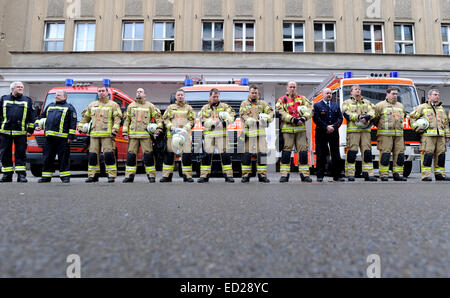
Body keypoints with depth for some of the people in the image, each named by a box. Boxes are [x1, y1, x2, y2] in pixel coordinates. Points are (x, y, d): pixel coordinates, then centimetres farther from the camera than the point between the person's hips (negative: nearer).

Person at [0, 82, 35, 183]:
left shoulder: (27, 101, 10)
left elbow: (31, 117, 10)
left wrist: (30, 130, 4)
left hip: (21, 133, -2)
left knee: (20, 154, -2)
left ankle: (21, 174, 1)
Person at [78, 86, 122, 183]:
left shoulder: (113, 105, 7)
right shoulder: (92, 105, 22)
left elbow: (117, 118, -3)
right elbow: (85, 117, 29)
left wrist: (115, 129, -14)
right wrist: (80, 126, 18)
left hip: (107, 134, -5)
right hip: (94, 134, 5)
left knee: (109, 154, -9)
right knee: (93, 155, 4)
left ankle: (111, 175, -3)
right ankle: (93, 176, 12)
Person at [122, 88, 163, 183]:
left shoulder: (150, 106, 9)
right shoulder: (131, 106, 16)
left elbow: (157, 116, 9)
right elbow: (126, 119, 16)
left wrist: (159, 127, -4)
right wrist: (125, 132, 7)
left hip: (146, 134, -2)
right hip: (133, 134, 3)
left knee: (148, 154, -4)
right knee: (131, 155, 2)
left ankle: (151, 176, 4)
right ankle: (129, 176, 9)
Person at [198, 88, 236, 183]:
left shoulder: (224, 106, 15)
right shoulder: (205, 108, 16)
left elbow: (232, 116, 2)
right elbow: (203, 121, 3)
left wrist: (224, 123, -15)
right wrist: (213, 122, -14)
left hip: (222, 133, -1)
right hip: (209, 134, 1)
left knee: (225, 154, -5)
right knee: (207, 154, -1)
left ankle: (228, 175, 1)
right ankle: (204, 175, 5)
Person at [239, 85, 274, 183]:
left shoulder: (262, 103, 17)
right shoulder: (244, 103, 14)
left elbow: (270, 112, 6)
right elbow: (242, 115, -1)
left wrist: (266, 119, -15)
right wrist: (251, 121, -17)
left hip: (260, 131, 1)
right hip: (249, 131, -1)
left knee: (262, 152, -2)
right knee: (247, 153, -1)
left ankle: (262, 175, 4)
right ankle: (246, 175, 7)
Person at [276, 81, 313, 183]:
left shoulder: (302, 98, 19)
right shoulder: (281, 100, 10)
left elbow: (309, 109, 6)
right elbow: (281, 113, -5)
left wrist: (303, 118, -12)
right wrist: (293, 119, -16)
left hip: (301, 128, 2)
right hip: (287, 129, -2)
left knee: (303, 151, 0)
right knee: (286, 151, -4)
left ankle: (305, 174, 8)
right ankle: (284, 175, 2)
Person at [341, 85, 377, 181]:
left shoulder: (367, 102, 24)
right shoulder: (347, 103, 12)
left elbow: (372, 112, 7)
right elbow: (347, 114, -5)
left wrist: (367, 117, -14)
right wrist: (359, 117, -15)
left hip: (366, 130, 4)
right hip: (353, 130, -4)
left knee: (367, 151, 0)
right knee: (352, 151, -7)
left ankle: (368, 174, 3)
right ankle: (350, 174, -3)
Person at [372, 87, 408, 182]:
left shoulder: (401, 106, 22)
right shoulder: (380, 105, 4)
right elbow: (374, 118, 4)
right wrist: (381, 126, 7)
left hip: (399, 134, 6)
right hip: (385, 134, -5)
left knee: (400, 154, 2)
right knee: (385, 154, -9)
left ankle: (398, 174, 10)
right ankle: (383, 175, -4)